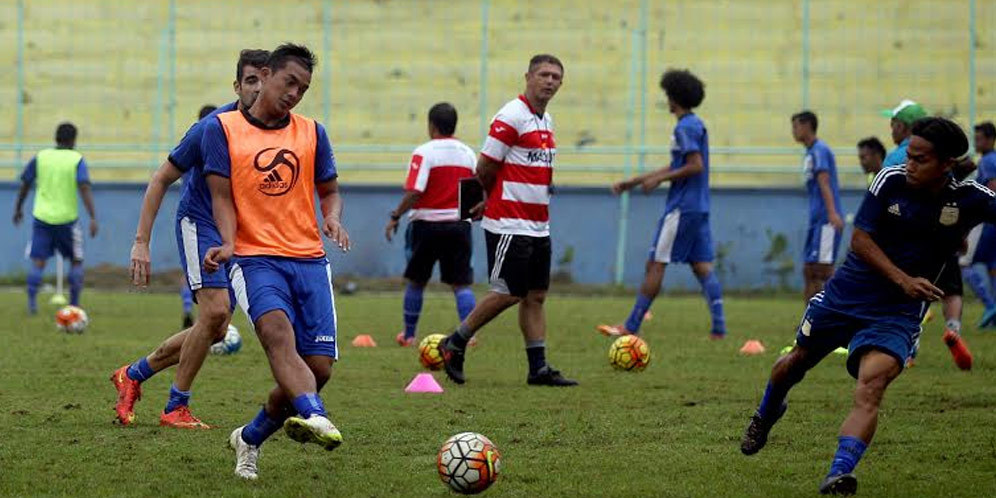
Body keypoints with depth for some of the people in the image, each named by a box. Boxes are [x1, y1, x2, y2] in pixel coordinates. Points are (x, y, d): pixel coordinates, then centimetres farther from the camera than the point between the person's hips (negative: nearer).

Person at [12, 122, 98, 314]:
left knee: (38, 262, 2)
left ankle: (32, 301, -16)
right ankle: (74, 304, 12)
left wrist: (18, 209, 23)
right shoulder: (77, 160, -5)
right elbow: (85, 188, -16)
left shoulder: (40, 157, 4)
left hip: (42, 218, 2)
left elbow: (25, 184, 9)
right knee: (76, 261, 15)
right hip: (67, 219, -2)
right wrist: (93, 218, -18)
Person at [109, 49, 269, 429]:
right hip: (198, 223, -6)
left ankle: (133, 374, 24)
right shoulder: (212, 129, -20)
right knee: (215, 310, -23)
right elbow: (162, 179, -11)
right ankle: (176, 408, -10)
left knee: (215, 331, 4)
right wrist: (141, 241, -16)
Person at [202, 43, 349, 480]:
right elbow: (221, 196, 1)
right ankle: (314, 416, -55)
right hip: (256, 258, -4)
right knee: (277, 330, -34)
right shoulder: (222, 128, 5)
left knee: (319, 366, -5)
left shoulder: (311, 133, 13)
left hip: (309, 259, 4)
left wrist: (333, 218, -3)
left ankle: (250, 438, 18)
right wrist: (228, 244, -16)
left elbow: (329, 190, 20)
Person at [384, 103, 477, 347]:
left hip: (427, 224, -3)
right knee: (461, 284, 3)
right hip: (459, 224, 3)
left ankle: (408, 335, 21)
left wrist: (395, 217, -7)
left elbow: (414, 192, -17)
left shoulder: (424, 152, -9)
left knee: (416, 281, 13)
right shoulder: (468, 153, 5)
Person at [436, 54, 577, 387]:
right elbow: (485, 166, -13)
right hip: (509, 225, -8)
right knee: (507, 294, -6)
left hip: (538, 227, 8)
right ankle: (454, 344, 9)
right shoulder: (511, 117, -14)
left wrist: (490, 199, 11)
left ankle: (539, 368, 9)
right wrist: (493, 198, 4)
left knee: (535, 296, 7)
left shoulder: (546, 121, 14)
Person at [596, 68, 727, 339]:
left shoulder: (685, 128, -12)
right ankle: (719, 328, -3)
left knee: (655, 265, -4)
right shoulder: (697, 125, 18)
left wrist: (659, 179, -13)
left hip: (681, 208, -9)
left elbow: (696, 166, -21)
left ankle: (631, 326, -1)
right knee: (702, 266, 5)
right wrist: (634, 181, 27)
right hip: (699, 208, 9)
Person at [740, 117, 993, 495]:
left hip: (897, 314, -2)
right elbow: (860, 239, -11)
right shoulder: (891, 181, -13)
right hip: (846, 294, 2)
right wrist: (903, 280, -22)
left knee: (871, 386, -26)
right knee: (798, 361, 20)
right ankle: (767, 414, 53)